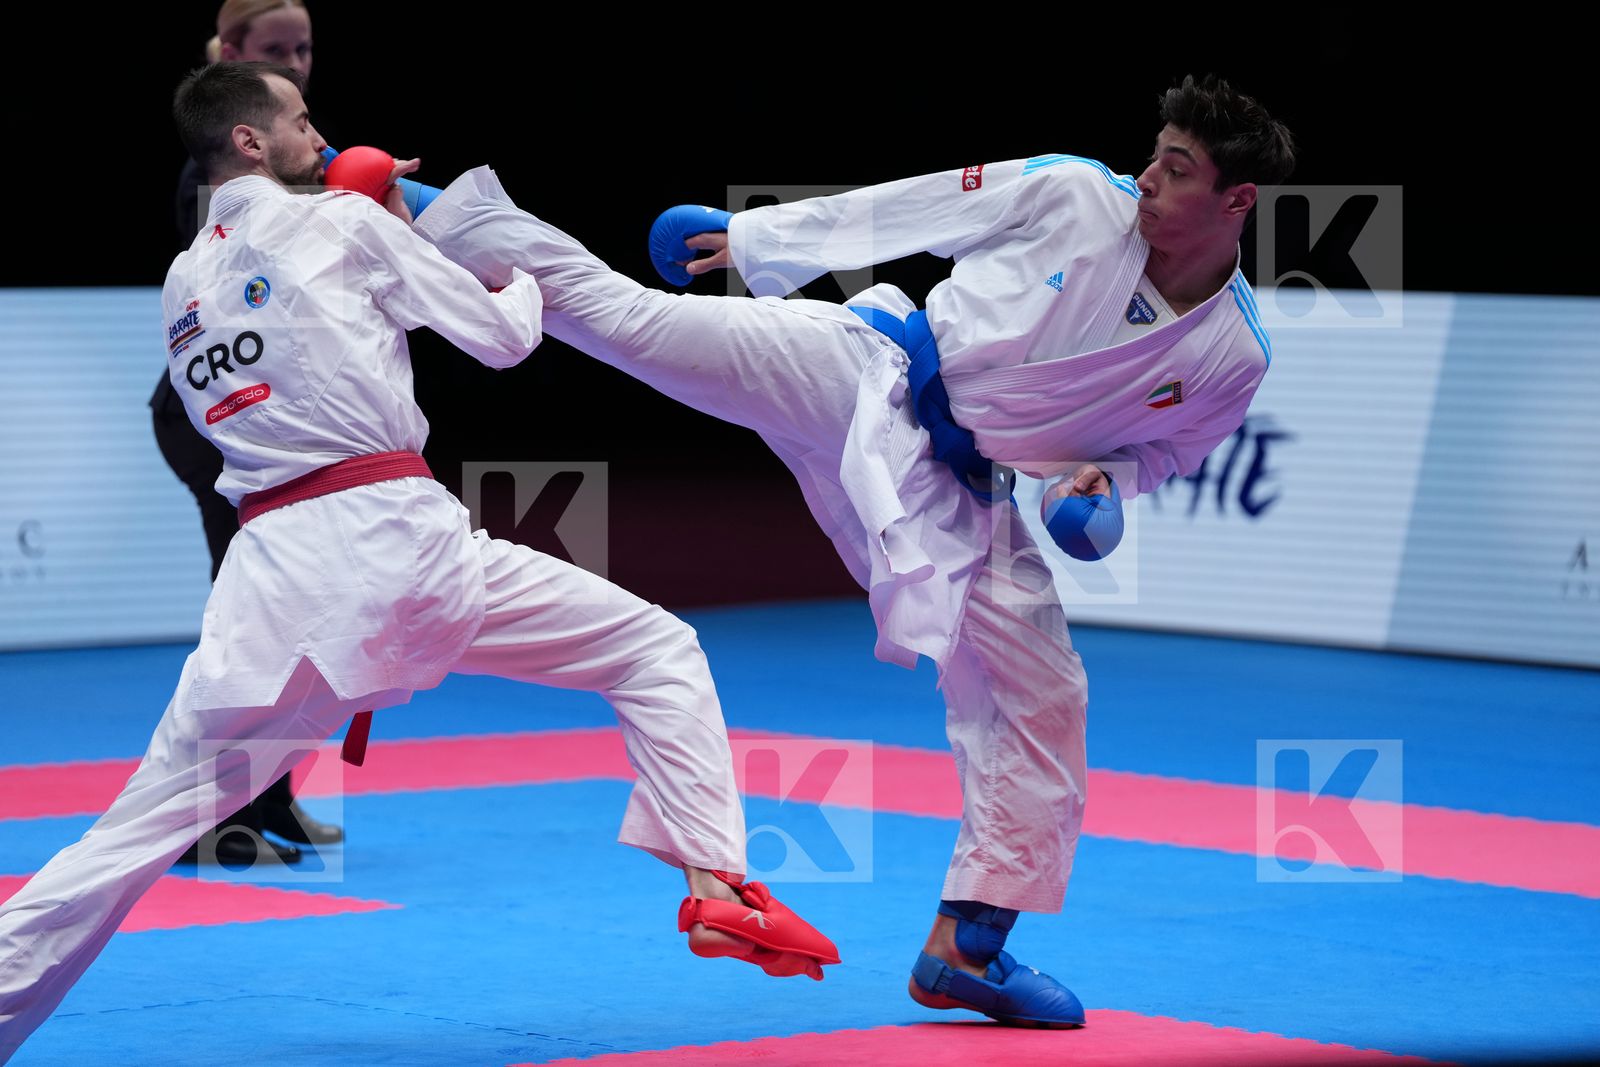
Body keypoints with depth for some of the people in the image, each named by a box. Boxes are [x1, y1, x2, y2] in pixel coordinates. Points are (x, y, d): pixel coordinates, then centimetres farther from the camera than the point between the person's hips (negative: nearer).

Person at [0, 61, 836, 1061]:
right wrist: (524, 281, 32)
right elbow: (501, 337, 9)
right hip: (396, 535, -4)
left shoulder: (185, 285, 18)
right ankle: (718, 886, 1)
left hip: (273, 567, 4)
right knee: (657, 651, 10)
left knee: (151, 818, 6)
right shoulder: (345, 223, 3)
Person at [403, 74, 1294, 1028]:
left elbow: (1165, 448, 12)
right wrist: (753, 238, 4)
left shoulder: (1234, 356, -8)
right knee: (628, 313, -15)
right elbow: (899, 215, -2)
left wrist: (1102, 480, -11)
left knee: (1041, 698, -1)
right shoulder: (1076, 196, -12)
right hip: (861, 373, -2)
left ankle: (968, 948, 12)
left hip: (965, 497, 2)